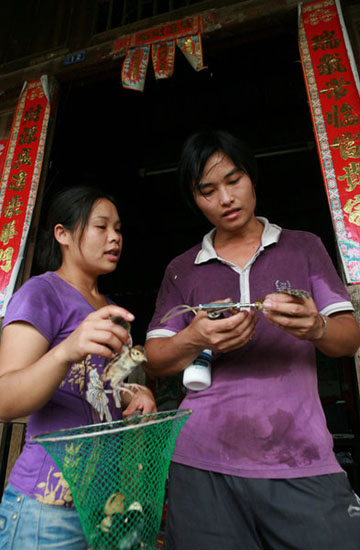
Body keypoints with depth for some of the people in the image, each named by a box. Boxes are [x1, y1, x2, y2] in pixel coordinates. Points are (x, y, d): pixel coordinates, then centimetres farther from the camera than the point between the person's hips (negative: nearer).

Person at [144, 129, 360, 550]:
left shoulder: (303, 247, 9)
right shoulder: (181, 270, 9)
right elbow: (153, 362, 6)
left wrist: (316, 327, -18)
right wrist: (196, 339, -16)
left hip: (301, 460, 1)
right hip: (203, 464, 1)